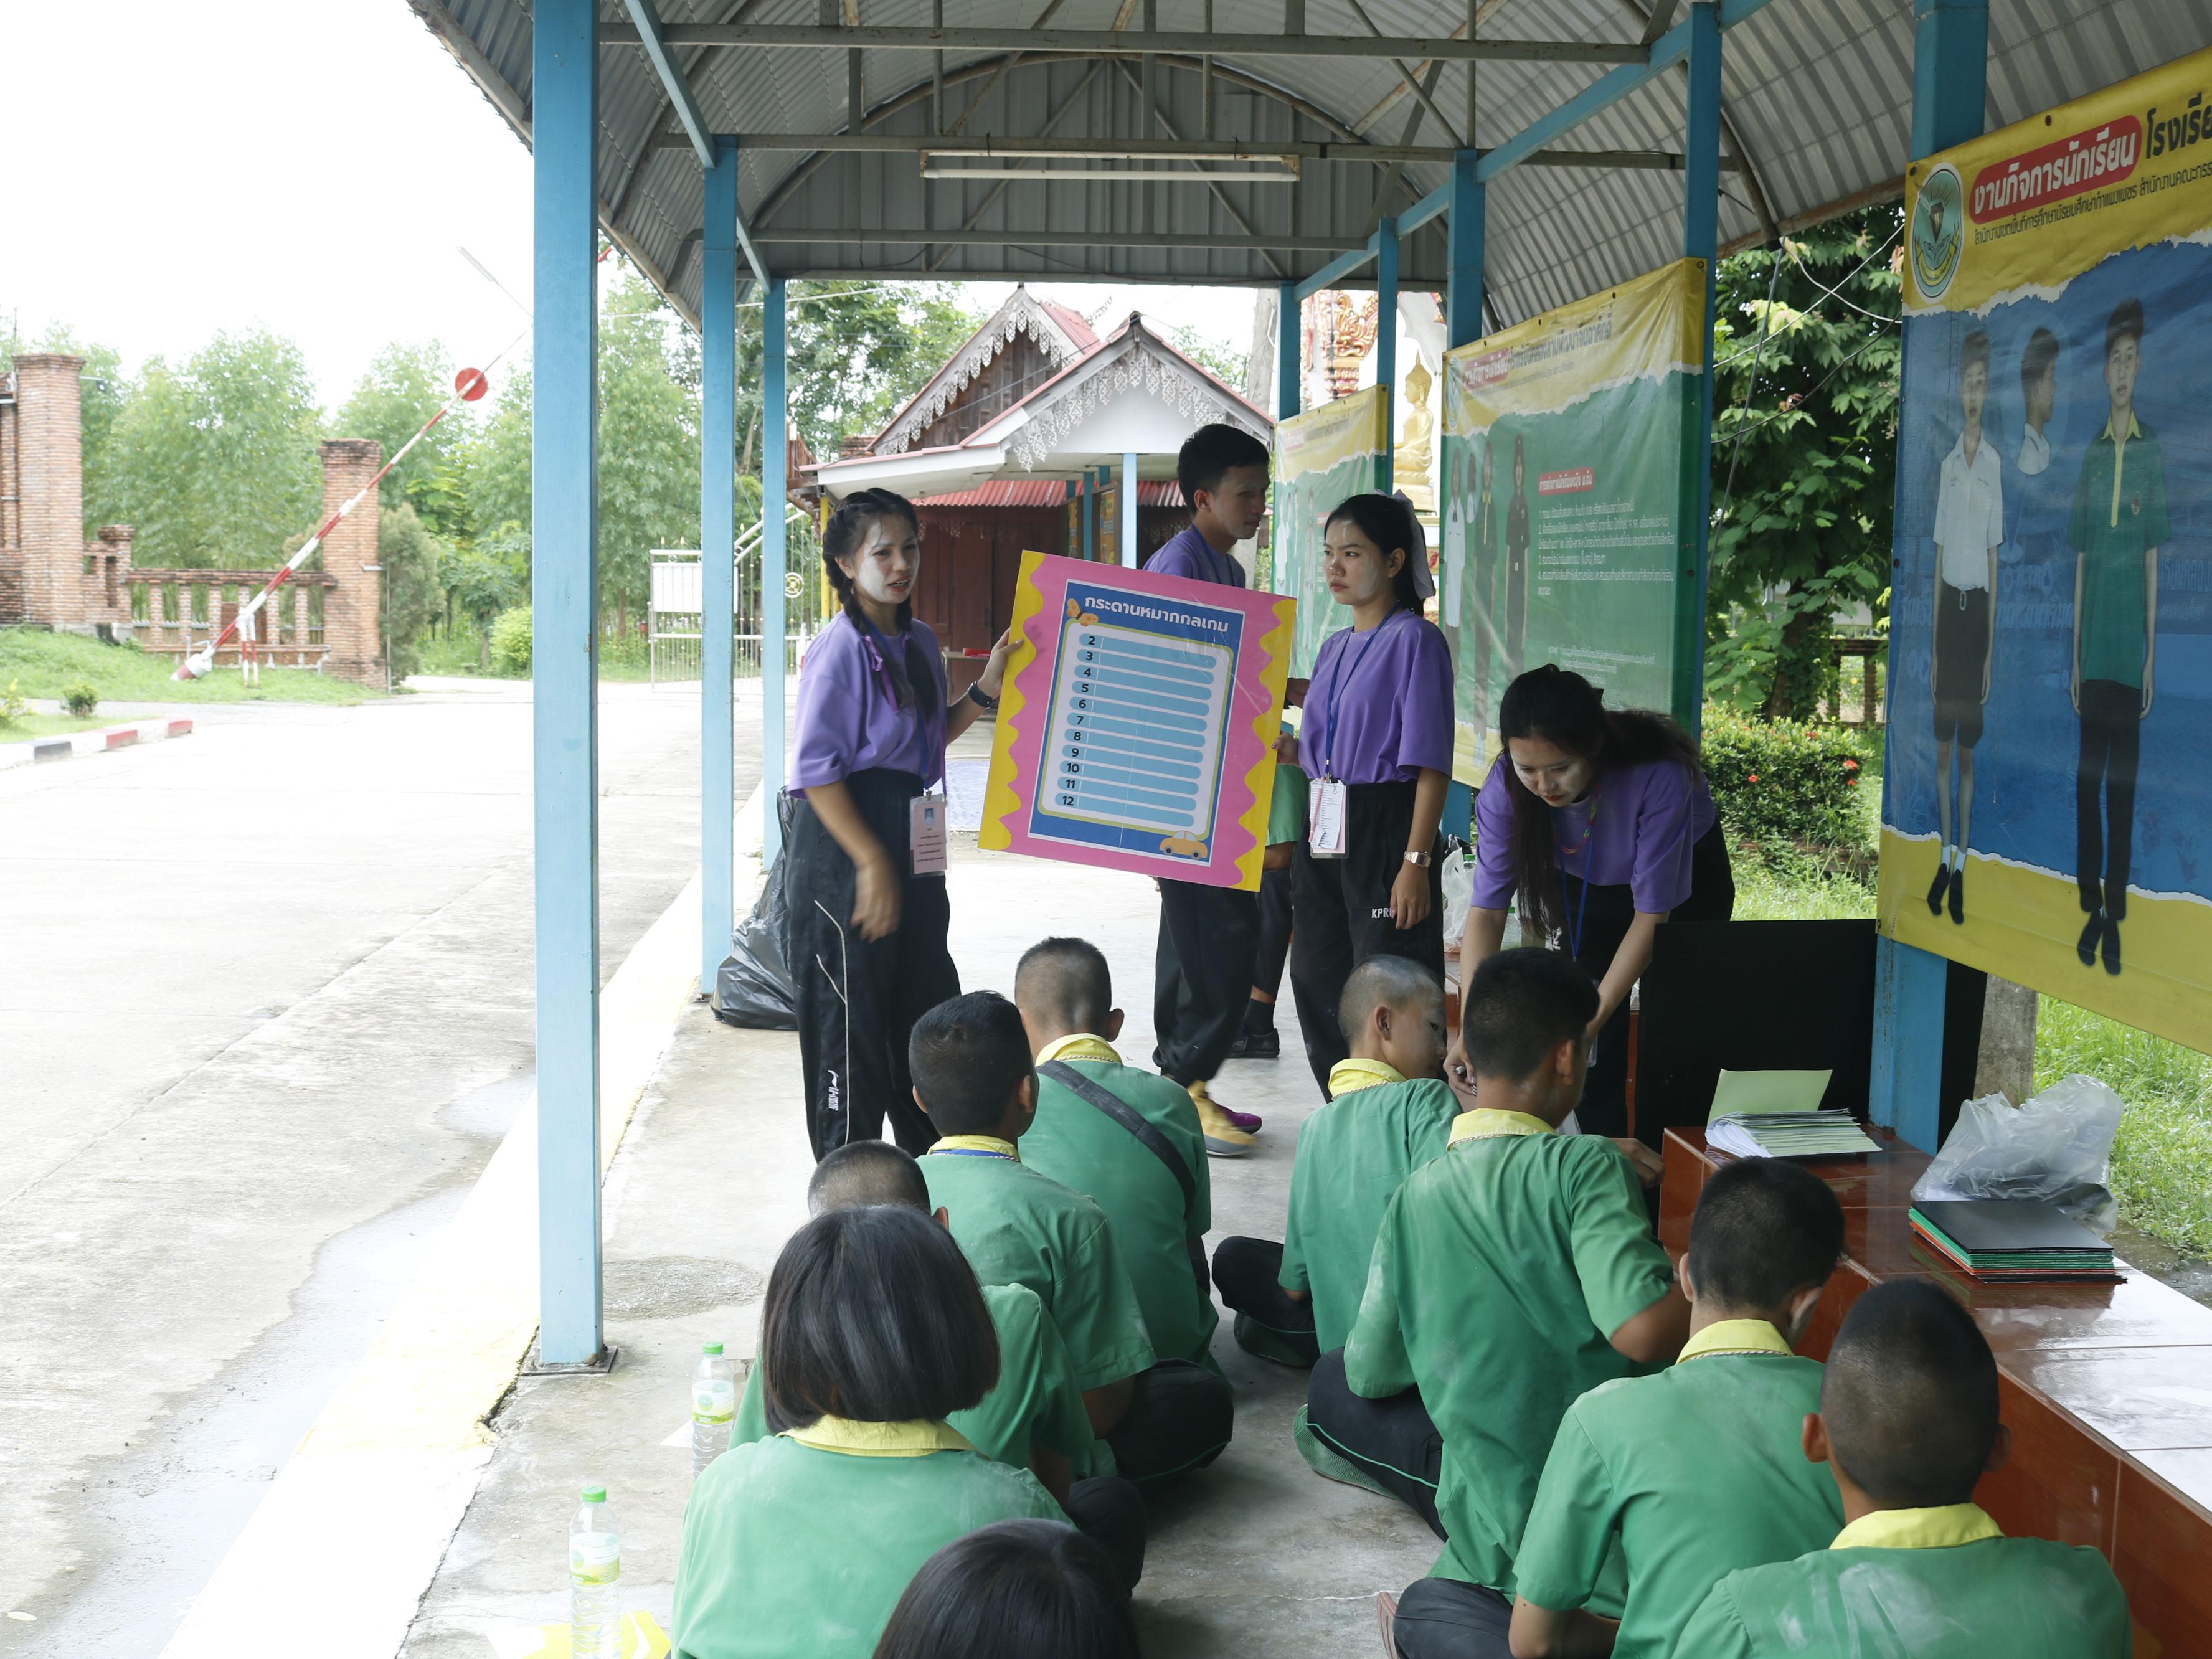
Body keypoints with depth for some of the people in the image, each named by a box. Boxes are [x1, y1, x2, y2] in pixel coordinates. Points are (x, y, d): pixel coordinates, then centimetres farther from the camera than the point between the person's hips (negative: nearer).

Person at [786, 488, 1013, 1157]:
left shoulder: (921, 642, 10)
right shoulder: (839, 650, -15)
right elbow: (816, 771, -18)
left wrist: (985, 691, 6)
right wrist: (872, 864, -20)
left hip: (910, 843, 8)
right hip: (843, 848, -8)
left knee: (929, 1009, 15)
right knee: (851, 1020, -1)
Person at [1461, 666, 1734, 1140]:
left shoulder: (1658, 777, -40)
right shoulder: (1506, 786, -31)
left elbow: (1652, 913, -33)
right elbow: (1486, 910, -30)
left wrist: (1593, 1020, -38)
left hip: (1686, 876, -2)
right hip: (1587, 885, 2)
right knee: (1595, 1049, -8)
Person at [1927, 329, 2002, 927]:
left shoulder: (1994, 464, -6)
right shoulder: (1947, 464, 7)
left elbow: (1995, 558, -5)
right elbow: (1939, 554, 9)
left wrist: (1990, 650, -6)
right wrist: (1933, 644, 7)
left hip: (1978, 606, -4)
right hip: (1947, 604, 4)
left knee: (1968, 749, 3)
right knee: (1943, 745, 7)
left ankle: (1962, 863, 9)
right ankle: (1945, 859, 16)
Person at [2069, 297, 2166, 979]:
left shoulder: (2152, 450, -1)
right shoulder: (2092, 455, 10)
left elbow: (2154, 556, -2)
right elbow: (2080, 560, 10)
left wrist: (2153, 652, -5)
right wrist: (2074, 655, 8)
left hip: (2131, 633, -3)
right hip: (2092, 637, 3)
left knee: (2122, 775, 1)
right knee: (2088, 773, 6)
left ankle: (2116, 911, 8)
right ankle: (2091, 908, 14)